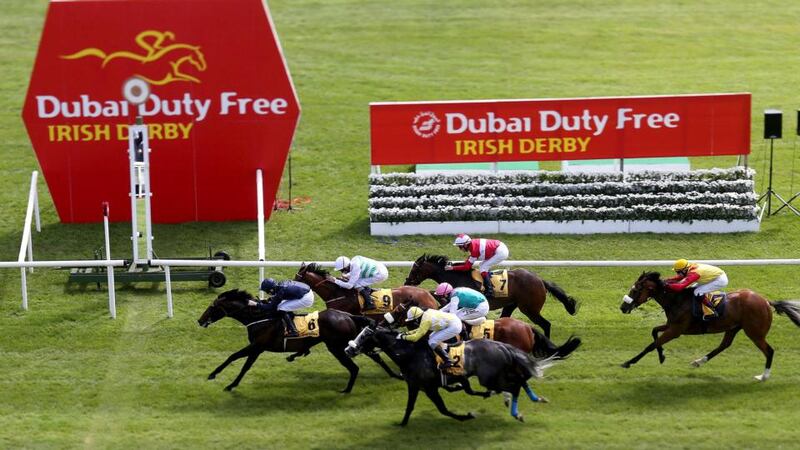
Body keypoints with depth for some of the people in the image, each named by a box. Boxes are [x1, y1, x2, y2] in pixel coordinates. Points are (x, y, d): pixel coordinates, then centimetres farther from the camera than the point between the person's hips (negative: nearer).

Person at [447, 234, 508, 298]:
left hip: (501, 252, -10)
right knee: (483, 265, 17)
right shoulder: (474, 243, 3)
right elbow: (468, 262, 14)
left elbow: (467, 266, -16)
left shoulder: (474, 250, -22)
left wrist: (453, 268, -14)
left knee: (483, 268, -8)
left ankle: (490, 292, -9)